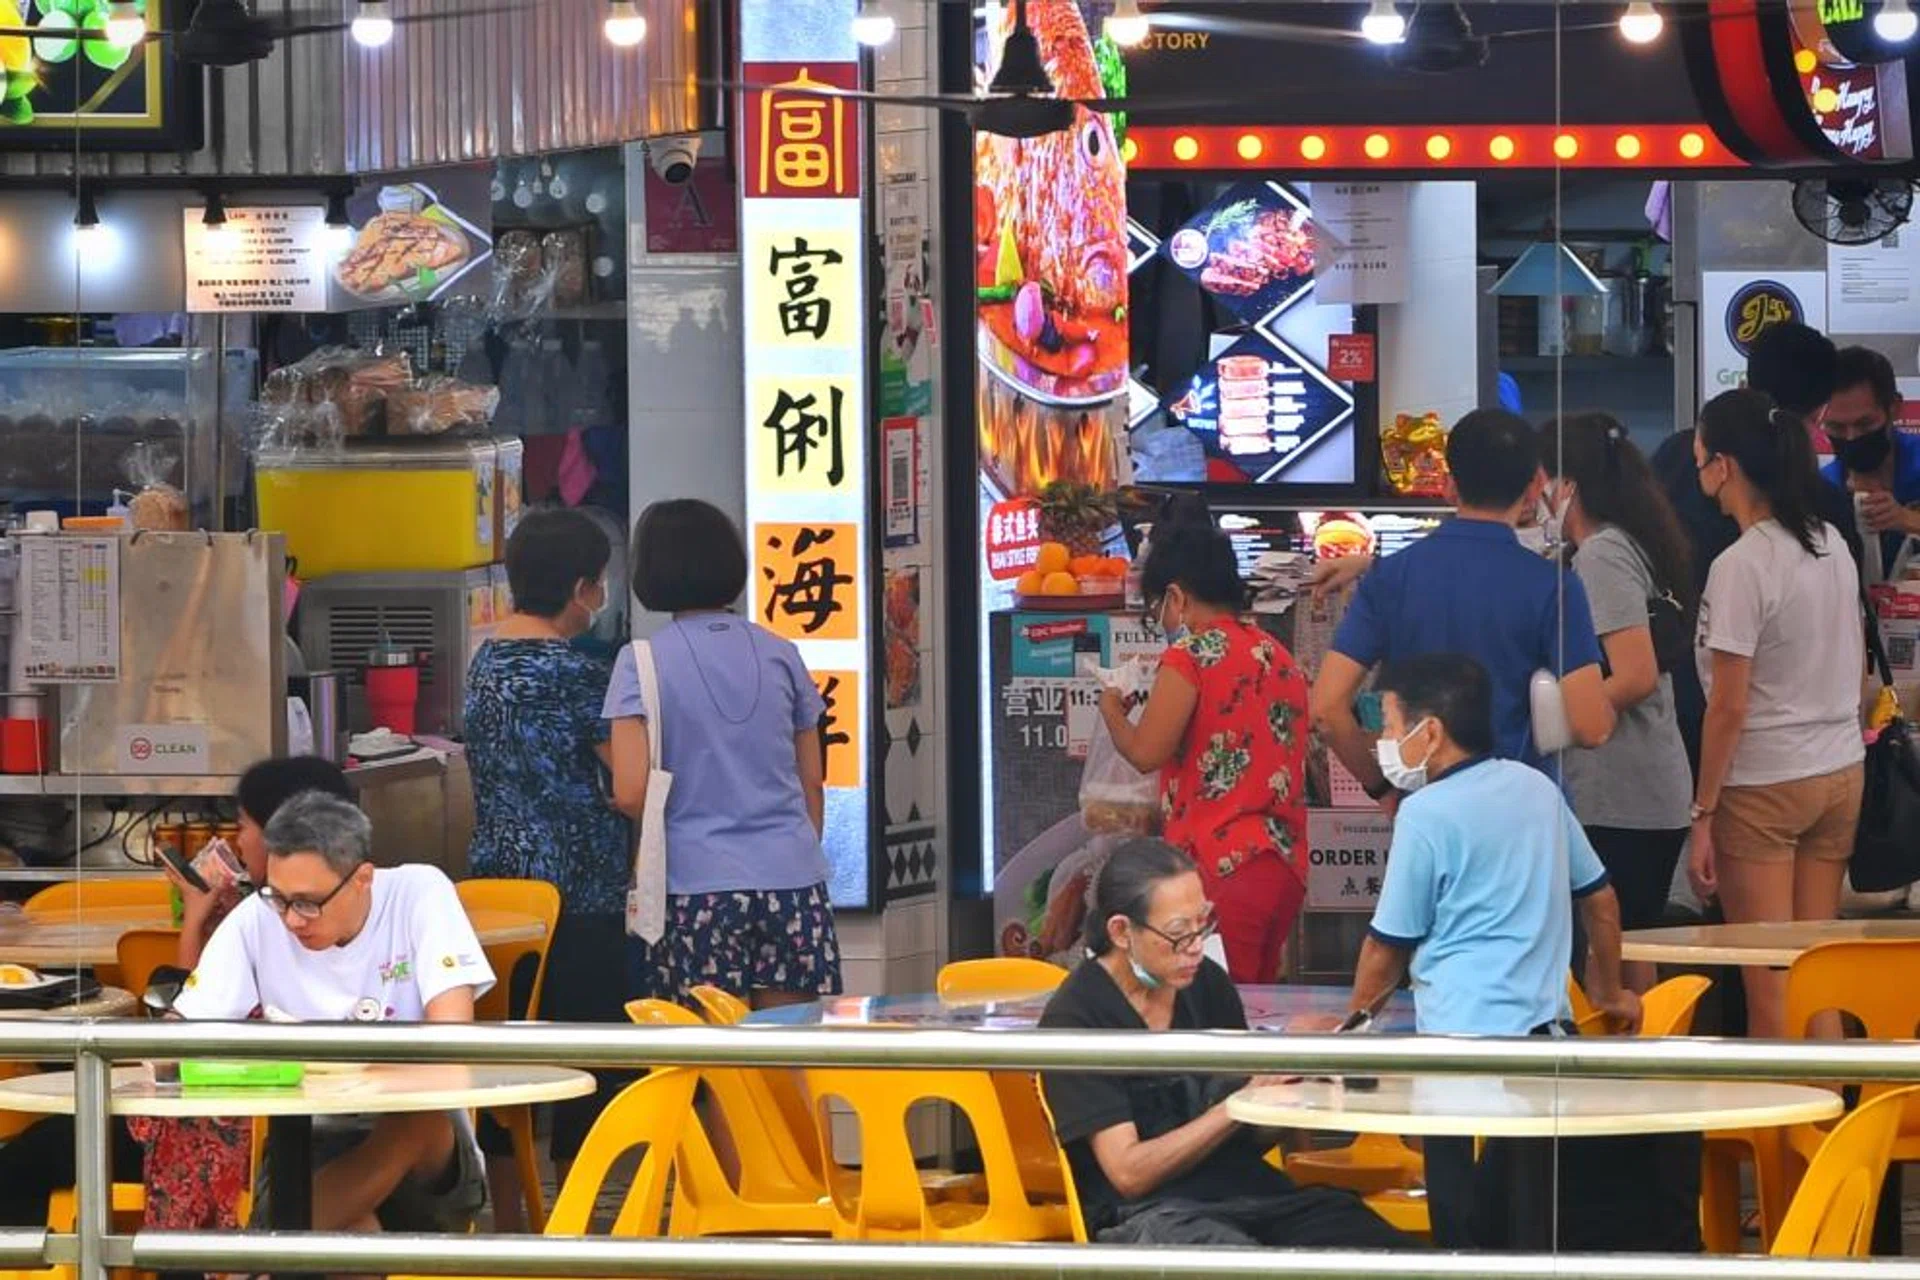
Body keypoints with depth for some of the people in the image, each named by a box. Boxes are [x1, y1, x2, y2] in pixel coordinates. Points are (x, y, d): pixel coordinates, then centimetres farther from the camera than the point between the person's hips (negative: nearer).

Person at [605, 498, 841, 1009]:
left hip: (697, 880, -3)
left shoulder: (642, 662, -4)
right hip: (793, 882, 3)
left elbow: (630, 793, -11)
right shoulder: (779, 655, 7)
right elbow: (812, 783, 13)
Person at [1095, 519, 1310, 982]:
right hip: (1286, 867, 8)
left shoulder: (1192, 654, -7)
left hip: (1218, 863, -8)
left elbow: (1145, 752, -13)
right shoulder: (1278, 656, 16)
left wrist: (1111, 709, 7)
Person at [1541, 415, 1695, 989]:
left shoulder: (1600, 556, -12)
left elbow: (1636, 677, -19)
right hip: (1654, 796, 10)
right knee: (1632, 960, 14)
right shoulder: (1632, 548, 16)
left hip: (1614, 800, -10)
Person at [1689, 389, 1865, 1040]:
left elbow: (1729, 707, -15)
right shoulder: (1833, 546, 6)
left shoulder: (1741, 567, -16)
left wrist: (1703, 815, -10)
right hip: (1842, 770, 7)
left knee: (1769, 985, -2)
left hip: (1764, 784, -7)